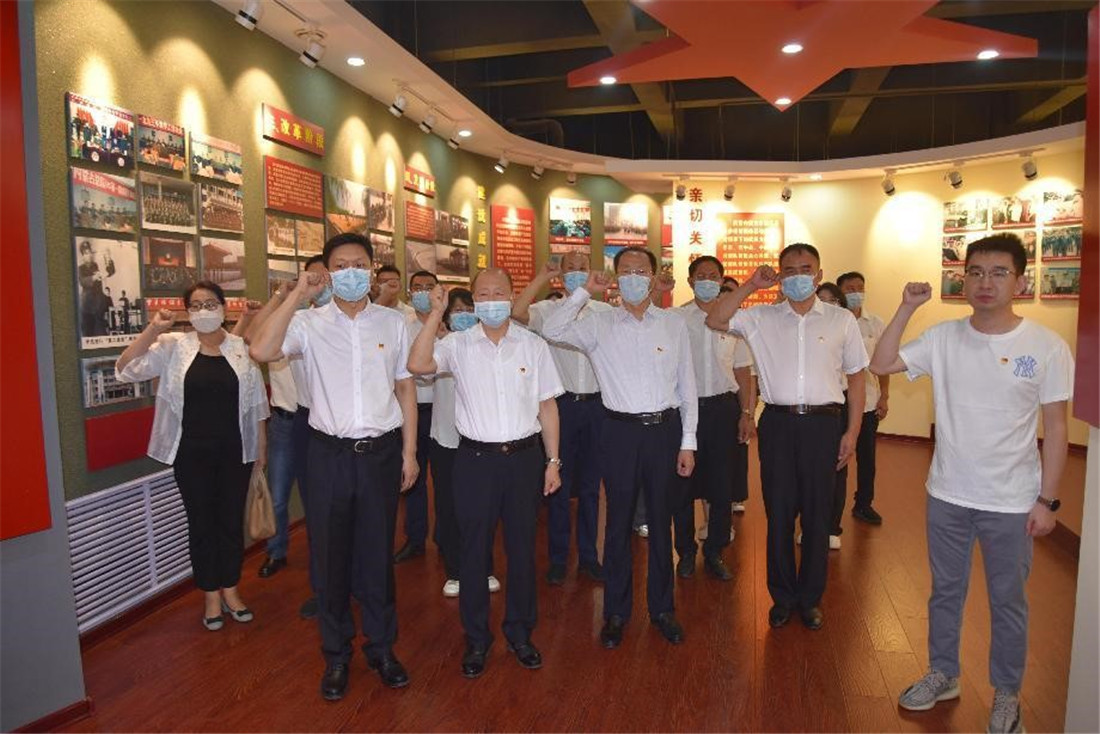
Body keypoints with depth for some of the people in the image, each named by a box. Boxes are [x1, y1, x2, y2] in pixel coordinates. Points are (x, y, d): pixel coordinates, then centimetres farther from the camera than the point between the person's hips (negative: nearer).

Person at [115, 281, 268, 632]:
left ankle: (230, 590, 28)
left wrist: (262, 446, 6)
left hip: (234, 451, 1)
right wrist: (152, 330, -24)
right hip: (192, 453, -1)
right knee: (201, 522, 9)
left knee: (232, 520, 10)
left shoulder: (242, 348, 1)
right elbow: (126, 370, -13)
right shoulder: (173, 346, -2)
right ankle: (211, 596, 25)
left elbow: (256, 402, 5)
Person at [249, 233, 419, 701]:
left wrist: (409, 451, 4)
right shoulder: (309, 322, -2)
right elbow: (261, 350, -20)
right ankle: (336, 655, 30)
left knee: (378, 552, 12)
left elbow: (405, 387, 6)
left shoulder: (393, 323, 3)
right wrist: (297, 295, -18)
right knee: (330, 555, 10)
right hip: (329, 452, -1)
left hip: (381, 450, 1)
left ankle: (381, 647, 32)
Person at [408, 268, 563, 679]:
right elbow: (418, 365, -19)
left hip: (524, 456, 1)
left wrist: (553, 461, 4)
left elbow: (547, 406, 5)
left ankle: (520, 633, 31)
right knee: (474, 550, 8)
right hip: (476, 458, -1)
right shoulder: (458, 345, -1)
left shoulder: (533, 346, 3)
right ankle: (476, 640, 26)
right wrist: (436, 314, -20)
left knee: (522, 548, 12)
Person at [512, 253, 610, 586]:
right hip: (562, 404, -2)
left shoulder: (606, 312, 6)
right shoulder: (548, 310, -2)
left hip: (596, 405, 2)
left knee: (591, 484, 13)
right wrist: (545, 274, -15)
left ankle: (588, 556, 27)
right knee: (559, 484, 6)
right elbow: (517, 311, -22)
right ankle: (558, 558, 21)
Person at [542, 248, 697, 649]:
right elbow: (552, 330, -14)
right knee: (618, 522, 8)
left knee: (661, 521, 12)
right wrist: (584, 291, -13)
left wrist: (688, 442, 2)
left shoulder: (674, 323, 4)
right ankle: (616, 611, 24)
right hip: (621, 431, -1)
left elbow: (687, 386, 5)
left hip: (665, 428, 1)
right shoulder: (599, 323, 2)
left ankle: (662, 607, 30)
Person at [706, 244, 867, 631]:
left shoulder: (842, 320, 5)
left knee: (817, 514, 9)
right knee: (779, 513, 8)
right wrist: (751, 285, -10)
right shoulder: (762, 317, 5)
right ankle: (782, 596, 25)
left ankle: (810, 598, 26)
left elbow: (856, 376, 8)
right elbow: (715, 320, -6)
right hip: (778, 423, 0)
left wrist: (852, 431, 3)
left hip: (823, 423, 0)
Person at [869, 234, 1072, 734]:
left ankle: (1006, 693, 35)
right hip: (946, 495, 2)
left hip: (1011, 503, -2)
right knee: (945, 591, 18)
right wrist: (907, 309, -15)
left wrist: (1047, 499, -7)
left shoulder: (1047, 348, -10)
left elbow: (1054, 427, -6)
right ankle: (943, 675, 37)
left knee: (1008, 601, 14)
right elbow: (881, 365, -9)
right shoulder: (944, 338, -4)